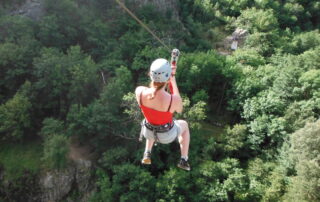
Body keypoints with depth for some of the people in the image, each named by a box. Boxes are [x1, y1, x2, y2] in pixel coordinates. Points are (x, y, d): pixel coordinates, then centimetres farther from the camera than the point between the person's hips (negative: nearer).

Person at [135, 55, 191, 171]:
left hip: (149, 131, 3)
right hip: (168, 134, -2)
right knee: (184, 125, 34)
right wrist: (173, 80, -11)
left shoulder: (139, 91, -31)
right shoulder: (174, 99, -38)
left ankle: (147, 155, 40)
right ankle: (184, 161, 38)